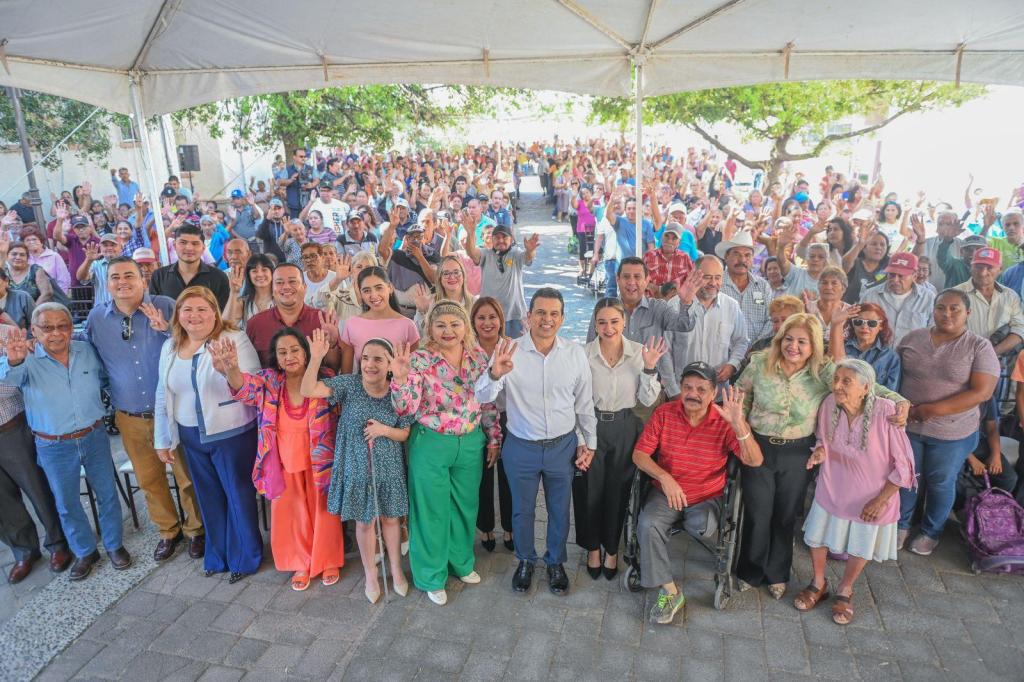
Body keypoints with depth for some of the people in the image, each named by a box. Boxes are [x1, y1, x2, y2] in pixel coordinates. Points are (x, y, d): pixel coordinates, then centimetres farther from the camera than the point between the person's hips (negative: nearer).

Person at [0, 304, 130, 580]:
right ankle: (85, 552, 34)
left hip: (94, 437, 2)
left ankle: (114, 545, 33)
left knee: (107, 493, 13)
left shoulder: (87, 351, -4)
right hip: (54, 447, -2)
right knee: (67, 504, 13)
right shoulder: (28, 361, -13)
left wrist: (99, 406, 2)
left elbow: (104, 378, 15)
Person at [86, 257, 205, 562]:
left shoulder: (165, 307, -9)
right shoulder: (96, 318, 0)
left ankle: (195, 530, 29)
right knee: (149, 480, 17)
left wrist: (167, 330, -22)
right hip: (130, 418, 3)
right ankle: (168, 531, 37)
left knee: (188, 476, 7)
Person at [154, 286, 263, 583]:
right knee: (209, 498, 19)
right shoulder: (170, 347, 5)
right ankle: (218, 555, 38)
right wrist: (162, 439, 15)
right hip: (191, 437, 6)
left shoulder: (234, 339, -14)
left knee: (239, 495, 8)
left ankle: (244, 557, 28)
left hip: (232, 434, -5)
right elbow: (163, 396, 12)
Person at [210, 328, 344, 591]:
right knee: (291, 515, 16)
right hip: (285, 465, 2)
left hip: (319, 463, -2)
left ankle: (329, 561, 39)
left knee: (323, 512, 14)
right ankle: (302, 564, 40)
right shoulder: (269, 381, -8)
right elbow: (244, 386, -27)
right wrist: (230, 370, -48)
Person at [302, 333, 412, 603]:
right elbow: (308, 390, -21)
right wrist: (316, 358, -33)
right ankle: (371, 575, 35)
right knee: (364, 521, 14)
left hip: (388, 466, 0)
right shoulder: (349, 384, -11)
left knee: (390, 518, 15)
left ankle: (396, 570, 38)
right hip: (356, 466, 0)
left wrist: (384, 430, -22)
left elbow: (405, 434, -3)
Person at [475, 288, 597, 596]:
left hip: (563, 446, 1)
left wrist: (589, 442, 7)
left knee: (560, 510, 19)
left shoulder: (575, 353, -7)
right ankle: (525, 561, 44)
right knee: (522, 510, 18)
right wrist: (494, 374, -37)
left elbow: (584, 402, 3)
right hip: (521, 447, -1)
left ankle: (556, 562, 44)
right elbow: (483, 397, -16)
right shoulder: (509, 352, -14)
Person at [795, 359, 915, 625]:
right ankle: (819, 584, 42)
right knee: (817, 537, 15)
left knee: (861, 547, 18)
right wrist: (820, 451, -19)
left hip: (872, 496, -2)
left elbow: (903, 464, -18)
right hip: (833, 489, 3)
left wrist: (881, 500, -16)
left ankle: (845, 591, 44)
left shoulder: (885, 412, -29)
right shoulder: (829, 405, -18)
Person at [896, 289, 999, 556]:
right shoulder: (913, 338, -1)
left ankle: (931, 532, 38)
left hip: (952, 433, -2)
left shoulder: (979, 347, -10)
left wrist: (934, 409, -22)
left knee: (941, 484, 15)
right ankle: (901, 525, 37)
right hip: (907, 426, 2)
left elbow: (982, 392, -17)